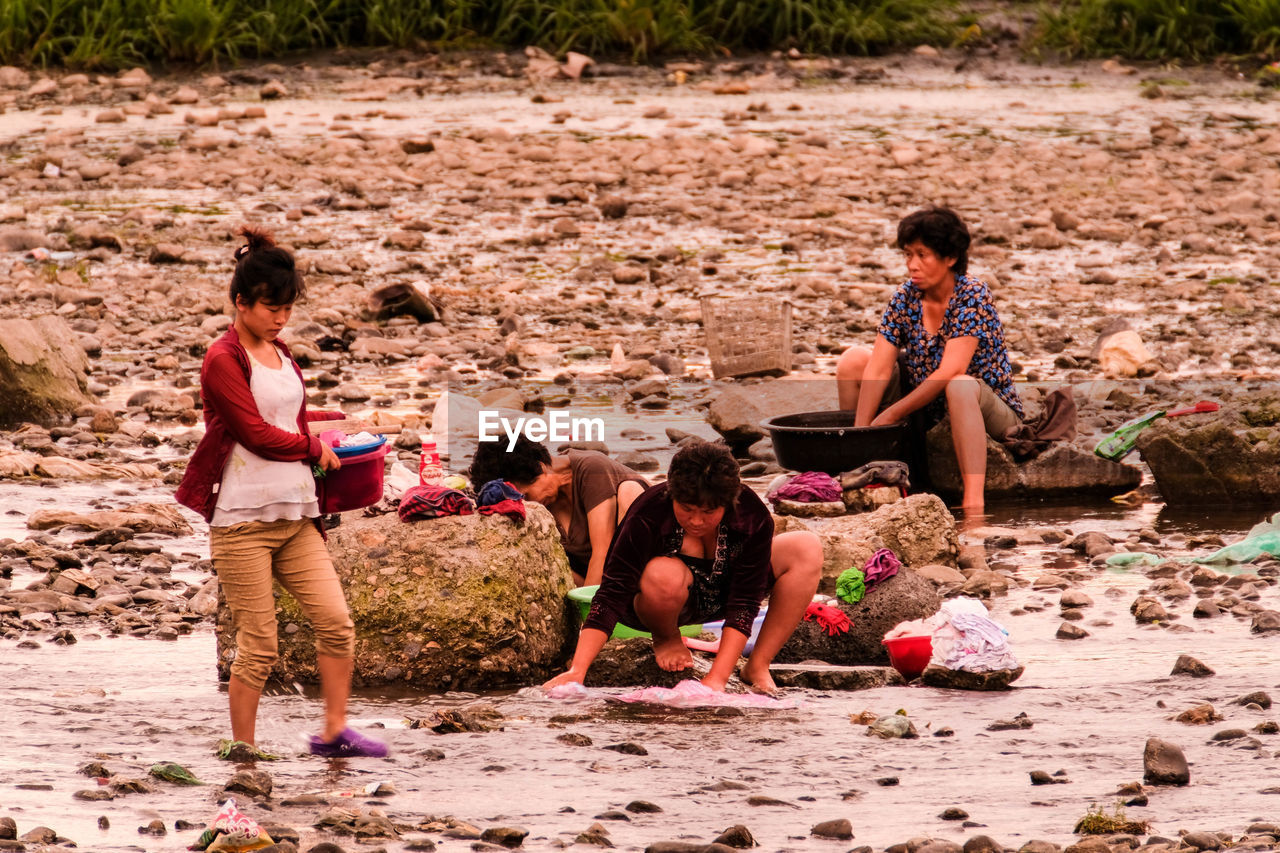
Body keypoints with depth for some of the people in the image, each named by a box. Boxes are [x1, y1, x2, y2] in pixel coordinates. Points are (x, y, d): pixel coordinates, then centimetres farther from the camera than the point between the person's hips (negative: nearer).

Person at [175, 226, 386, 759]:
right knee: (258, 645, -5)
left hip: (295, 515, 7)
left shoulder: (283, 357, 16)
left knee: (336, 621, -3)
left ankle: (334, 733, 6)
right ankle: (243, 751, 4)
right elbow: (257, 433, -14)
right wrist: (313, 447, 2)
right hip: (243, 519, -7)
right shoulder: (223, 360, -8)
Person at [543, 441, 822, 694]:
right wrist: (576, 672, -45)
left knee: (807, 548, -19)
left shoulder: (752, 516, -27)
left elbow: (743, 604, -28)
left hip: (722, 595, 3)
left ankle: (758, 666, -13)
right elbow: (611, 597, -35)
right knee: (664, 576, -40)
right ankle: (666, 639, -5)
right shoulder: (647, 517, -32)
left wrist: (716, 679, -37)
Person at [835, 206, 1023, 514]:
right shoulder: (907, 296, -3)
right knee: (854, 360, -4)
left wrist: (890, 415, -27)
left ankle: (973, 502, -54)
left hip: (990, 413, -6)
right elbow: (879, 368, -10)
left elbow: (950, 371, -28)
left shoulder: (972, 295, -18)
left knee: (960, 386, -40)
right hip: (927, 412, 6)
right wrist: (860, 429, -21)